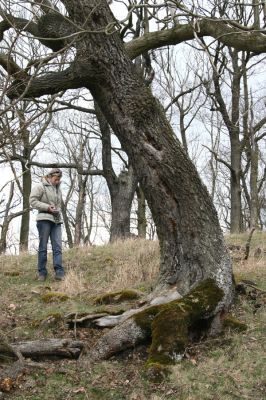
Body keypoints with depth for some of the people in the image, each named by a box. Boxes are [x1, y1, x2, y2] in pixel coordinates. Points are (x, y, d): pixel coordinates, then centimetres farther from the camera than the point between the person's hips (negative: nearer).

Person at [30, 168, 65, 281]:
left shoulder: (58, 189, 20)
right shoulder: (40, 186, 0)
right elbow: (33, 201, -6)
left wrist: (58, 210, 10)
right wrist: (47, 207, -14)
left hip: (57, 221, 6)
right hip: (44, 219, -5)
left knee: (57, 247, -5)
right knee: (43, 247, -1)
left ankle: (59, 272, -10)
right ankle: (42, 273, 5)